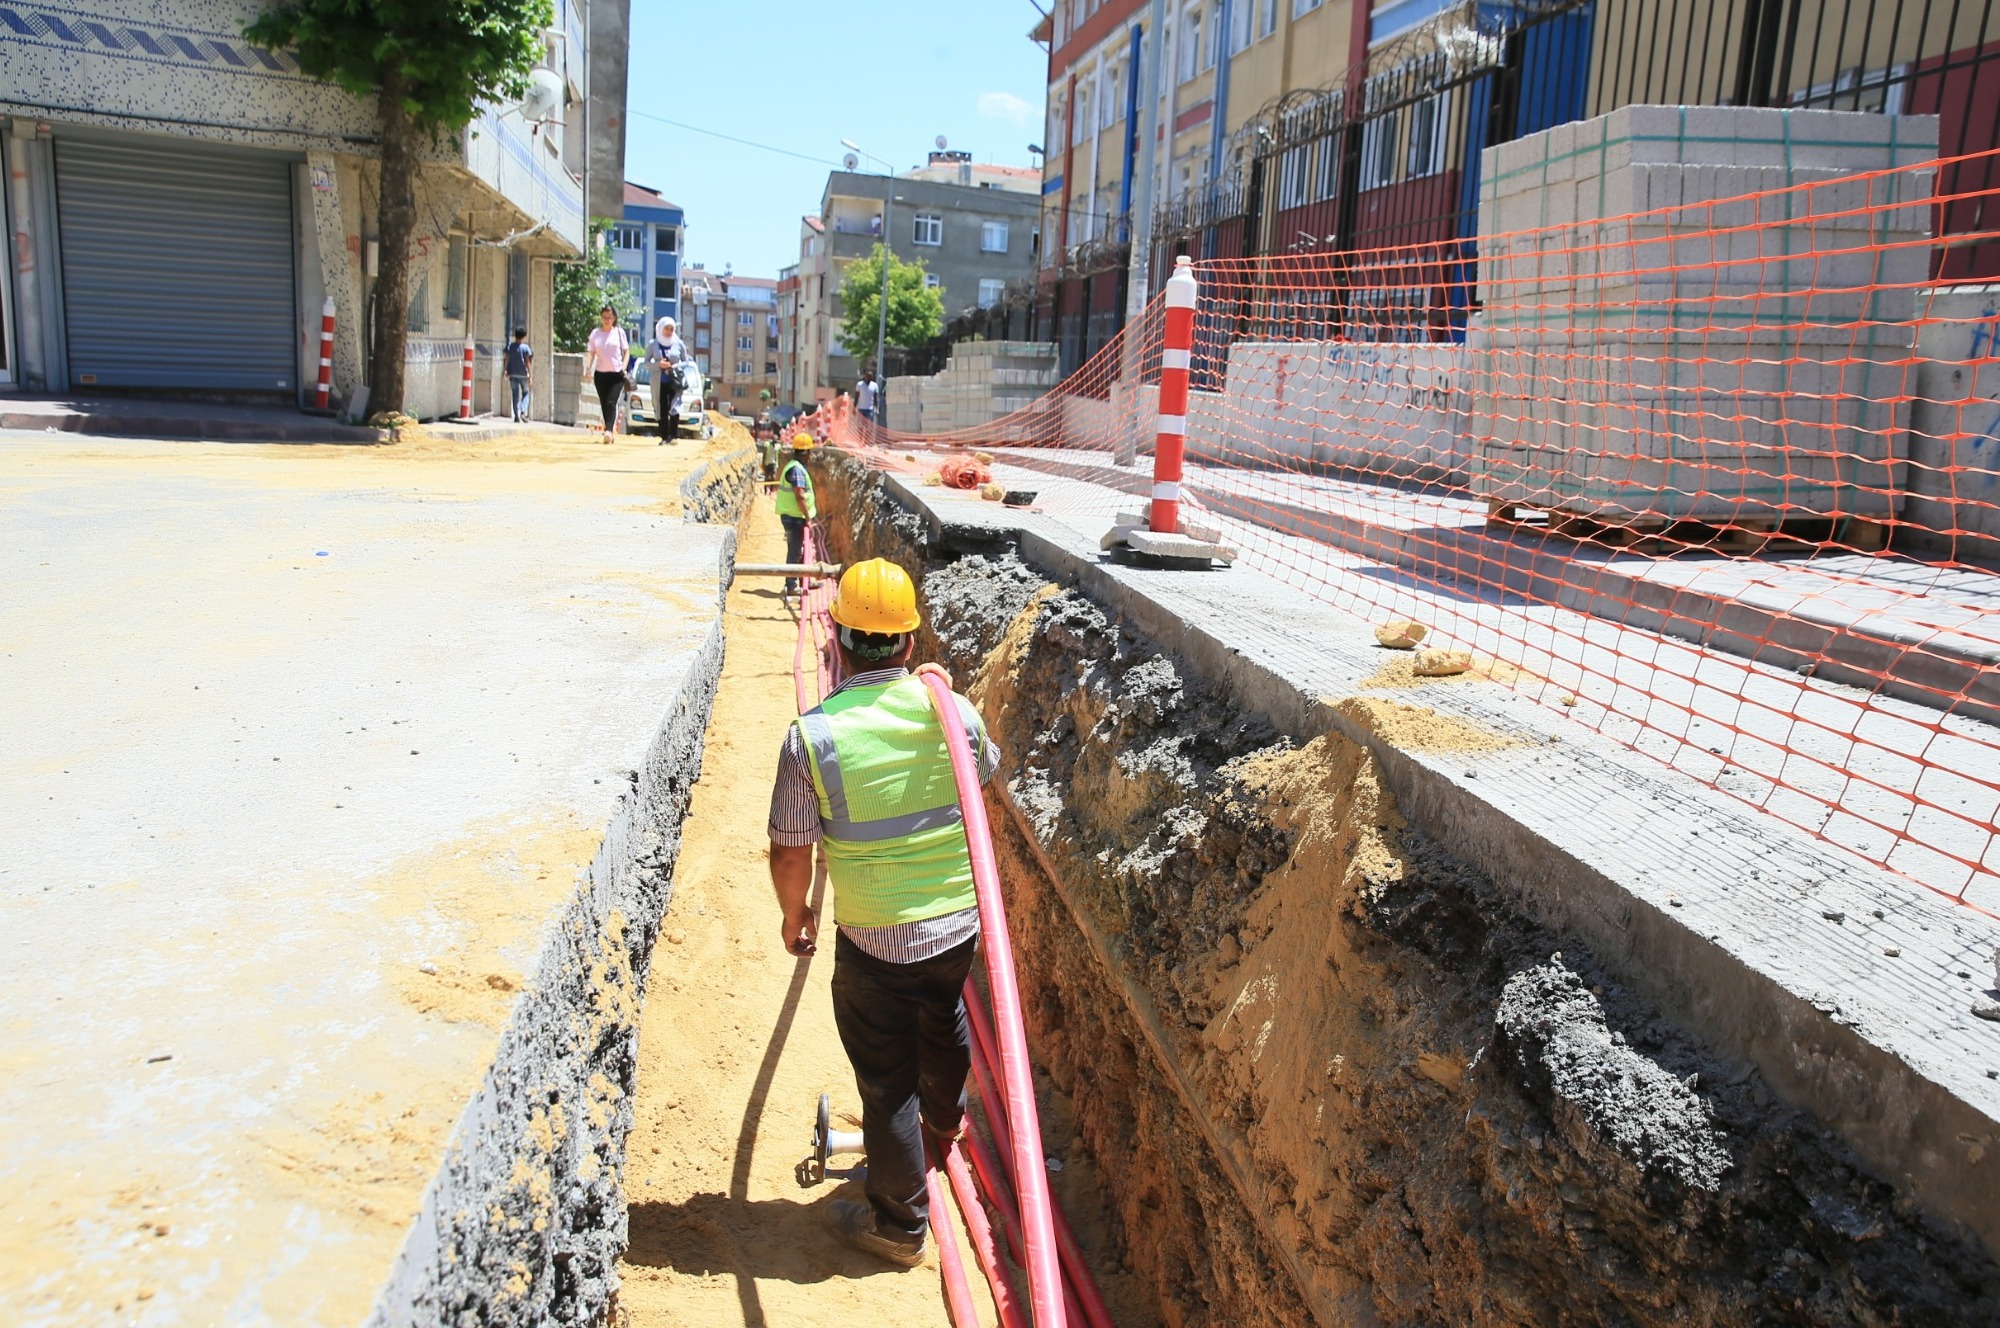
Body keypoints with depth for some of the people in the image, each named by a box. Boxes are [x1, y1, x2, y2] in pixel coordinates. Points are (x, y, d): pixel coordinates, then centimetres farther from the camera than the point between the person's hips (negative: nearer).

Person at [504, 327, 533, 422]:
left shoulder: (510, 346, 3)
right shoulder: (525, 347, -8)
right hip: (523, 374, -3)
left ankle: (517, 416, 4)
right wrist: (530, 375, -7)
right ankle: (523, 412, -7)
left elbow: (506, 360, 2)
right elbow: (528, 362, -10)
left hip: (512, 374, 3)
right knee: (526, 393, 12)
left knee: (515, 395, 7)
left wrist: (506, 371, 11)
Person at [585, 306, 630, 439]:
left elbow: (626, 351, 5)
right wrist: (589, 369, -5)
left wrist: (623, 367, -9)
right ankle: (609, 432, 12)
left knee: (611, 402, -15)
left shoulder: (619, 332, 3)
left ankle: (609, 430, -23)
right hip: (600, 373, 3)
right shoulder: (595, 333, 7)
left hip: (617, 374, -3)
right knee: (604, 404, 6)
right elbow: (591, 353, 9)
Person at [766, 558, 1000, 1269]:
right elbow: (987, 765, 14)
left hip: (874, 943, -4)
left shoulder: (812, 735, -19)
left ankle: (900, 1225, 30)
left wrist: (794, 915, 7)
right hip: (959, 920, 4)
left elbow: (790, 854, -12)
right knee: (943, 1021, 31)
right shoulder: (954, 710, -10)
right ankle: (944, 1120, 59)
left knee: (886, 1081, 12)